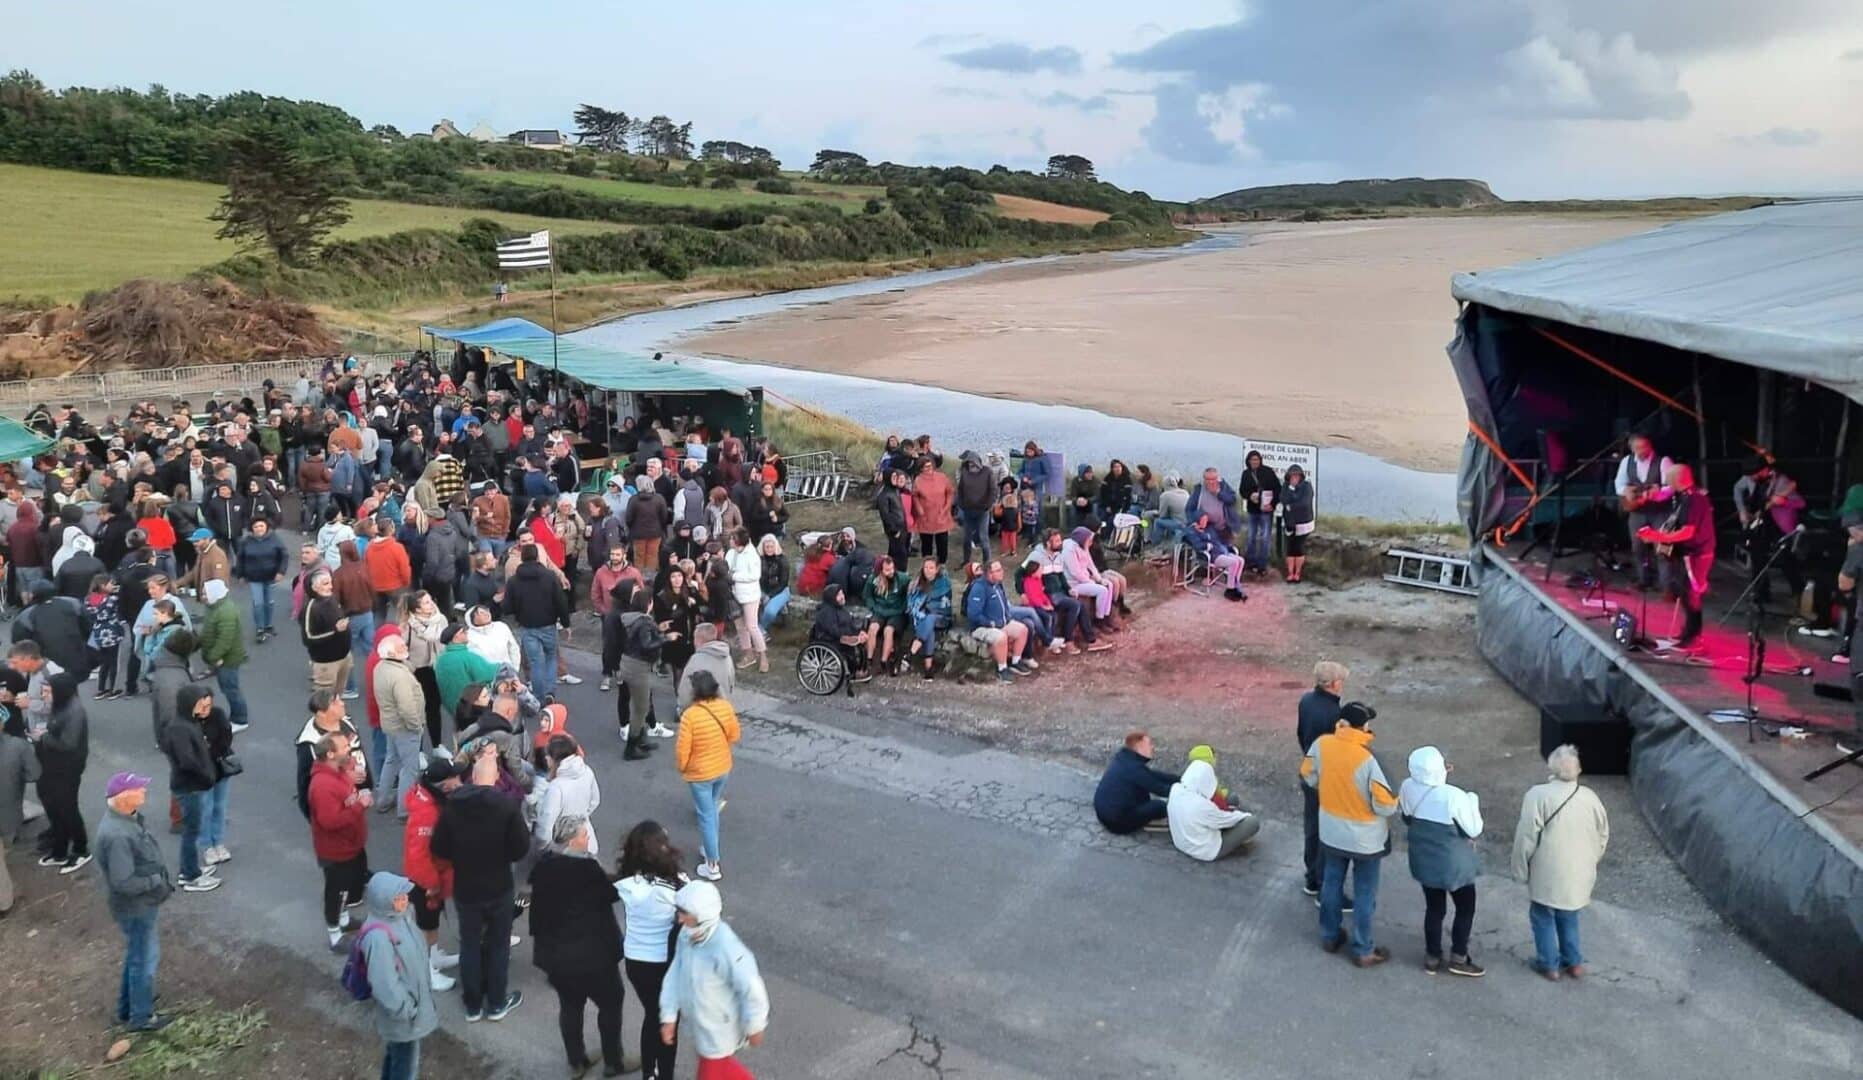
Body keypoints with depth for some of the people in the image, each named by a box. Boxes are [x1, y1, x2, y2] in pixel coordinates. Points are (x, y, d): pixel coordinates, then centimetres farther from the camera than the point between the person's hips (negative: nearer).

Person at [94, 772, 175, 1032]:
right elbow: (123, 882, -30)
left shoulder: (129, 818, -1)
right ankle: (141, 1017, 25)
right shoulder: (117, 835, -32)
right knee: (145, 958, 8)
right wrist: (157, 882, -18)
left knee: (136, 955, 25)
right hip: (135, 907, -10)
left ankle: (127, 1008, 42)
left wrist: (161, 880, 5)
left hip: (142, 903, 10)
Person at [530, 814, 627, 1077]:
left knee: (569, 1006, 21)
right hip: (591, 954, -6)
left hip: (555, 953, 6)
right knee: (610, 1004, 13)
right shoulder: (586, 868, -26)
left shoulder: (543, 866, -3)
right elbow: (612, 893, -12)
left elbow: (538, 907, 7)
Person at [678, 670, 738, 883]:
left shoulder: (690, 715, -28)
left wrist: (682, 768, -1)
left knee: (706, 816, 7)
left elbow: (682, 749, -21)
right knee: (711, 809, 27)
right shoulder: (725, 707, -12)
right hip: (723, 768, 5)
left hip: (700, 773, -5)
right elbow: (734, 736, 1)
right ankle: (708, 847, 44)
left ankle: (712, 866, 15)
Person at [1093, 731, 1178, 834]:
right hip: (1118, 822, -10)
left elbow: (1153, 775, 12)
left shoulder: (1124, 760, 6)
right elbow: (1160, 790, -17)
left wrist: (1179, 779, 8)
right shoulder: (1134, 768, -22)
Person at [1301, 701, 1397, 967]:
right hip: (1365, 839, -4)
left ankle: (1329, 936, 38)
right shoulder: (1366, 760, -30)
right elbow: (1385, 805, -25)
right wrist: (1395, 803, -2)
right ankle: (1363, 951, 25)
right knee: (1364, 894, 13)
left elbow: (1309, 777, 2)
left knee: (1331, 883, 23)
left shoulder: (1321, 744, -15)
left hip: (1331, 833, 5)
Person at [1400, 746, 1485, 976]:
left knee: (1434, 908, 20)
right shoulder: (1454, 796, -29)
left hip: (1424, 860, 5)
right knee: (1465, 908, 18)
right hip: (1453, 863, -5)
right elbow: (1474, 830, -14)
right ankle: (1458, 958, 26)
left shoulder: (1407, 788, -13)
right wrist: (1472, 801, 0)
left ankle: (1432, 957, 30)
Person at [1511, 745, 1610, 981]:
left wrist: (1521, 869, -4)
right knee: (1569, 917, 24)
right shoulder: (1589, 796, -3)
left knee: (1543, 918, 14)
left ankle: (1550, 965, 23)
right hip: (1578, 873, 5)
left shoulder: (1538, 795, -19)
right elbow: (1603, 834, 9)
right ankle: (1574, 962, 32)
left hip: (1548, 873, -5)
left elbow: (1526, 836, -17)